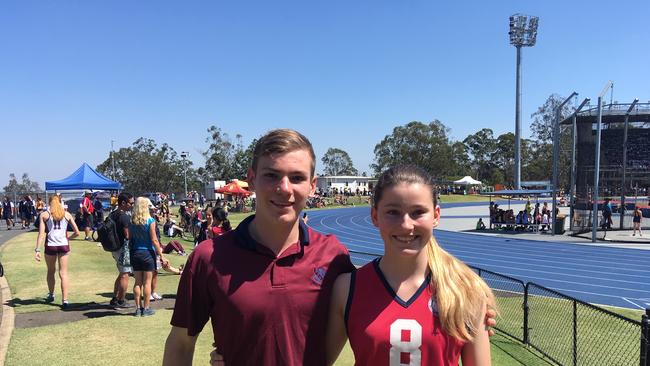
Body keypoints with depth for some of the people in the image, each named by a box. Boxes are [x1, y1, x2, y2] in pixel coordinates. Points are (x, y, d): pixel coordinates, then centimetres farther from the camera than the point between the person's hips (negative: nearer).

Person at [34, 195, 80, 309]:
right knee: (63, 273, 4)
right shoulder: (67, 214, 7)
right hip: (64, 245, 1)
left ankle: (51, 295, 36)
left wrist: (37, 250, -6)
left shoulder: (44, 215, 2)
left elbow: (41, 234, -6)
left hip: (50, 246, 0)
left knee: (51, 271, 20)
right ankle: (65, 300, -4)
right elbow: (77, 233, 6)